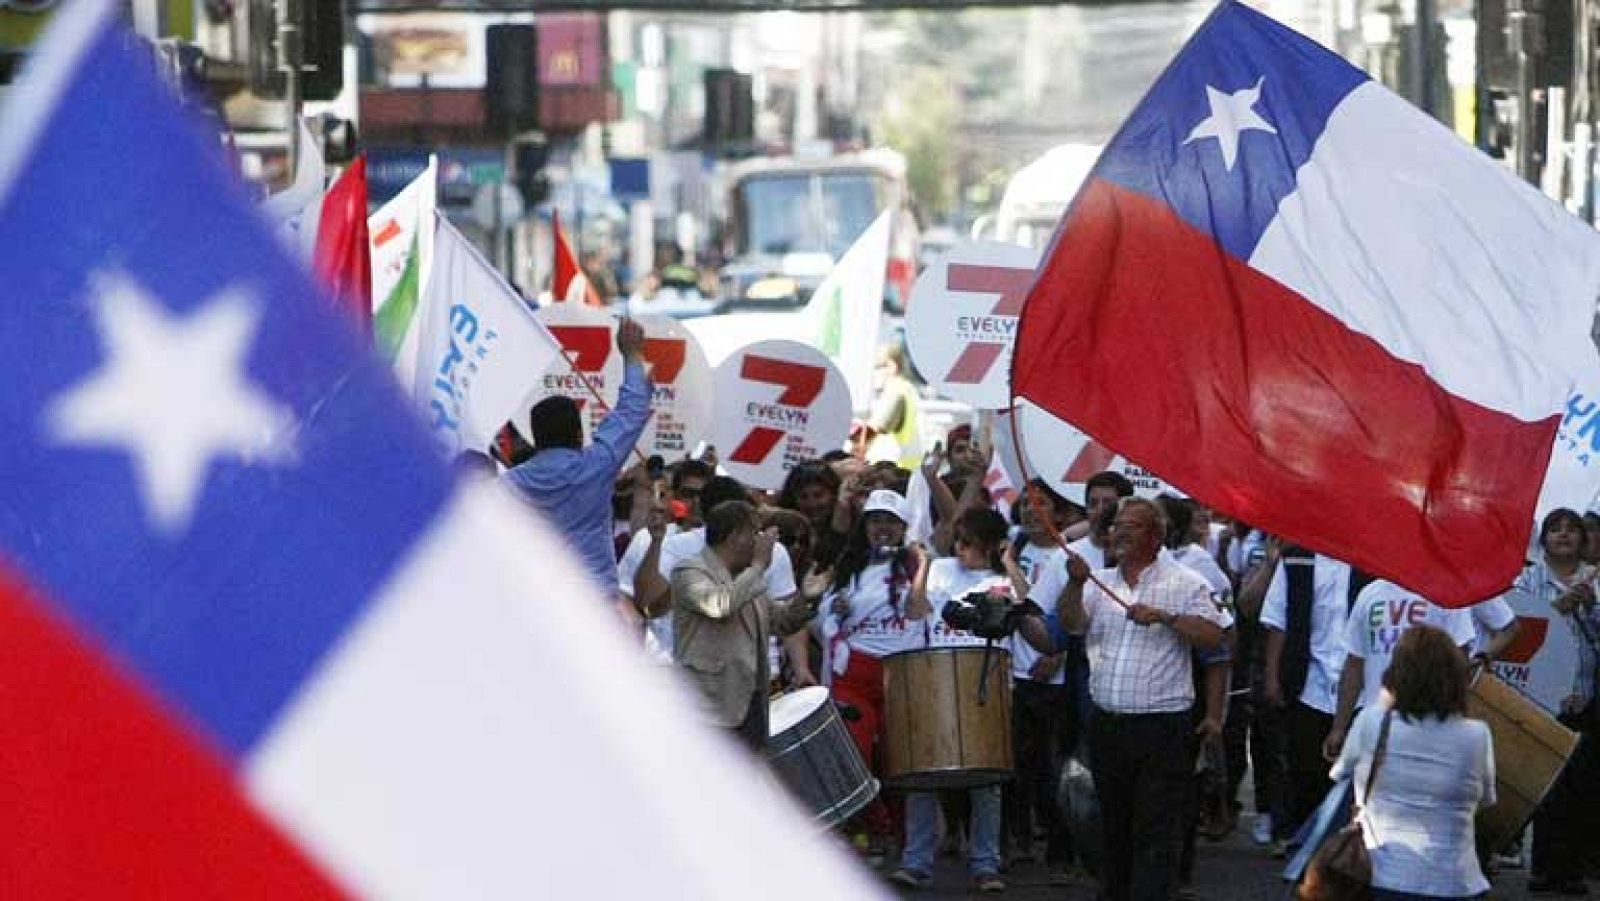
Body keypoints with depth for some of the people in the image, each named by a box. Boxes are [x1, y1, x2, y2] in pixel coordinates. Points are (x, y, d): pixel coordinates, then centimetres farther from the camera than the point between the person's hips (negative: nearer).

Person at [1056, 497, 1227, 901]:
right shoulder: (1099, 583, 12)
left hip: (1162, 727, -5)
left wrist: (1166, 617, -21)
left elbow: (1213, 636, -9)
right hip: (1107, 725, 5)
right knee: (1113, 826, 16)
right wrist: (1075, 584, -22)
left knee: (1156, 832, -8)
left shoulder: (1183, 583, 0)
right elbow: (1071, 623, -4)